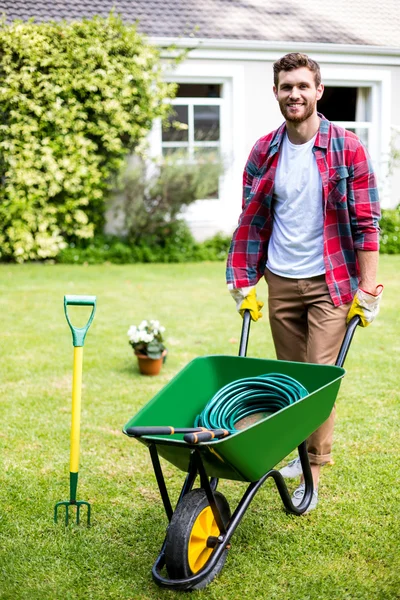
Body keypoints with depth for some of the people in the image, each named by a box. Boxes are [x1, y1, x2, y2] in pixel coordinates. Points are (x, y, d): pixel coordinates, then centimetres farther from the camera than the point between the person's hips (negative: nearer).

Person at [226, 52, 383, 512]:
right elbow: (251, 221, 9)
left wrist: (367, 288, -10)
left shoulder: (345, 148, -7)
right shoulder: (264, 152, 3)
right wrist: (245, 282, 6)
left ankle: (313, 472, 4)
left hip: (330, 282, -4)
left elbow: (366, 221, -7)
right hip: (280, 281, 4)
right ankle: (299, 449, 30)